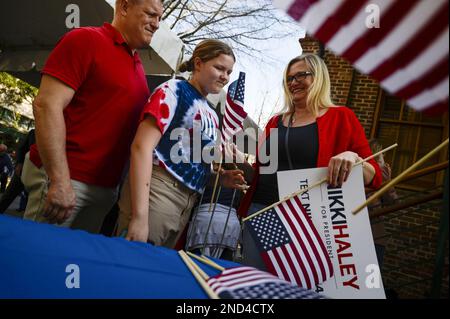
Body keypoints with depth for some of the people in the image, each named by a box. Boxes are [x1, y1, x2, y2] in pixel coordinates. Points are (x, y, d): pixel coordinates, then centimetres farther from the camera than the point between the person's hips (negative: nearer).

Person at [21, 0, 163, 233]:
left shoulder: (137, 67, 16)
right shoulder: (85, 39, -6)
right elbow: (46, 105, -15)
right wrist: (60, 181, -21)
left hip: (105, 188, 7)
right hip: (65, 179, -7)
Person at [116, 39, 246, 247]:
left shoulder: (212, 115, 19)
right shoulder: (174, 90, -3)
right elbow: (142, 146, -16)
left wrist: (220, 177, 7)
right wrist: (139, 216, -24)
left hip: (188, 203, 8)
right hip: (156, 193, -8)